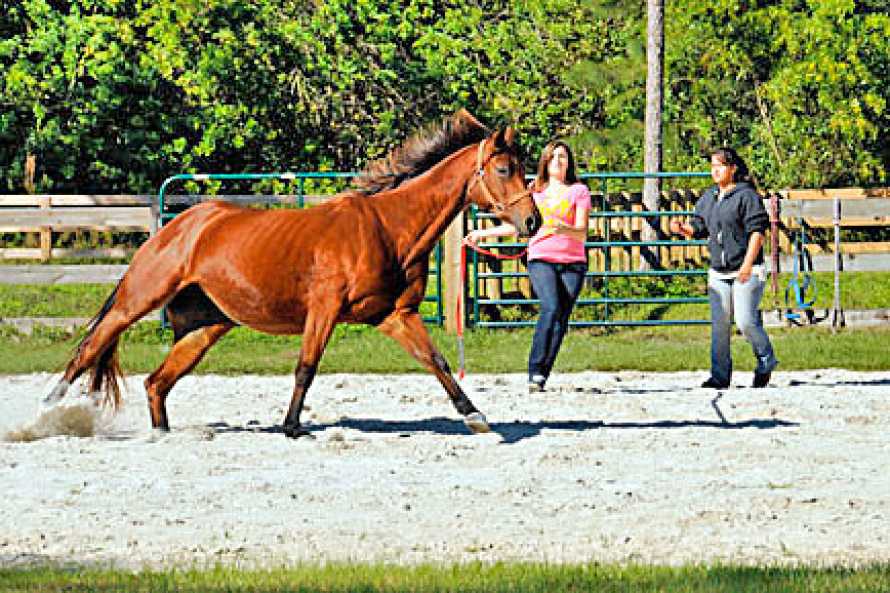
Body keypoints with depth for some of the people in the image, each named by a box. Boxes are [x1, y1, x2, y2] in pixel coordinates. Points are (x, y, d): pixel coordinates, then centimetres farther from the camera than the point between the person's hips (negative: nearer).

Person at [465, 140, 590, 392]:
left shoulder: (578, 191, 6)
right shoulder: (534, 191, 14)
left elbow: (582, 232, -3)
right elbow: (517, 225, 24)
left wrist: (563, 229, -24)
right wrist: (482, 234, 23)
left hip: (572, 262, 0)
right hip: (541, 260, 0)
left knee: (562, 319, -4)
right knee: (551, 309, -22)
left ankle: (541, 379, 2)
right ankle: (535, 370, -21)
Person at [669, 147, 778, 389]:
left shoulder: (747, 196, -8)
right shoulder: (708, 198, 14)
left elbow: (757, 233, -13)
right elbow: (698, 228, 15)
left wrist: (747, 265, -21)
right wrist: (682, 228, -8)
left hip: (747, 271, -7)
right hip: (718, 273, 7)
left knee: (745, 322, -11)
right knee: (719, 325, 2)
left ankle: (766, 362, 13)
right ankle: (720, 376, 5)